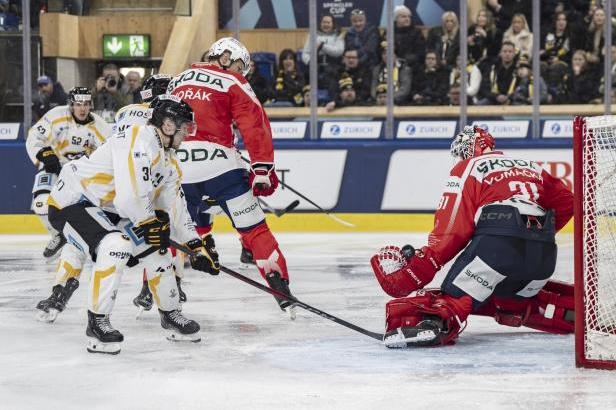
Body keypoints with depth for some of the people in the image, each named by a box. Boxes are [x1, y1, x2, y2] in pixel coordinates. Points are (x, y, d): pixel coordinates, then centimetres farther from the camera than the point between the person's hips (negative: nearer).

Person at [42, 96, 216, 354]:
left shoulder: (168, 160, 9)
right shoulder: (138, 140, -24)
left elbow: (176, 207, 16)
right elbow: (130, 196, -32)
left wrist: (197, 247, 11)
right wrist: (150, 225, -15)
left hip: (107, 208, 11)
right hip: (72, 202, -11)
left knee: (157, 244, 10)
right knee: (116, 245, -32)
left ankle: (170, 315, 26)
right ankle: (97, 323, -23)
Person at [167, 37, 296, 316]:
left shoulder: (177, 81, 23)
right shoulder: (232, 83, 6)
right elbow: (255, 125, -4)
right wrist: (262, 169, -6)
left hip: (175, 167, 5)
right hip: (217, 163, -4)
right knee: (252, 228, 0)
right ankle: (281, 289, -8)